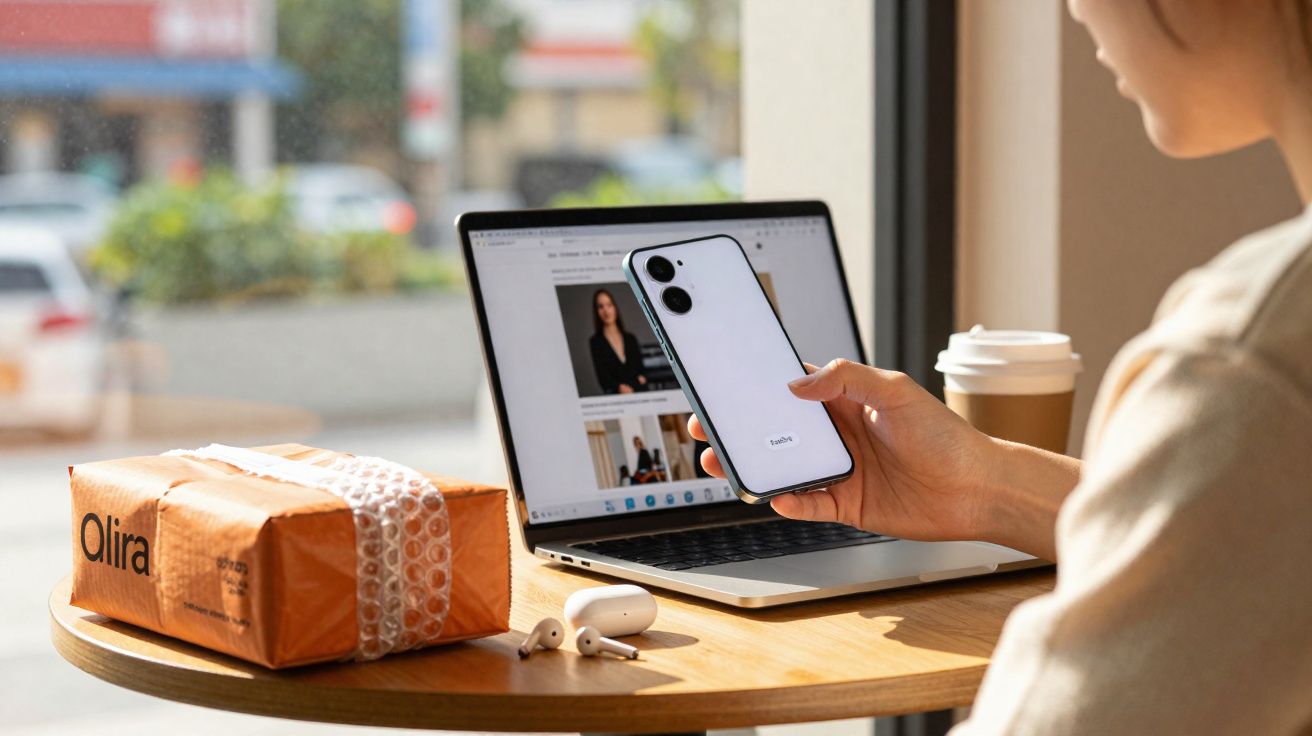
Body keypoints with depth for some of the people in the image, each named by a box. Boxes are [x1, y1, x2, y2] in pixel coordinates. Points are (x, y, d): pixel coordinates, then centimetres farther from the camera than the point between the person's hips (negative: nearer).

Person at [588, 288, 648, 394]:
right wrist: (620, 387, -19)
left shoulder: (630, 338, 15)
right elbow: (603, 378, -4)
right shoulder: (595, 342, 3)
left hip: (641, 391, 3)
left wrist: (642, 377, -3)